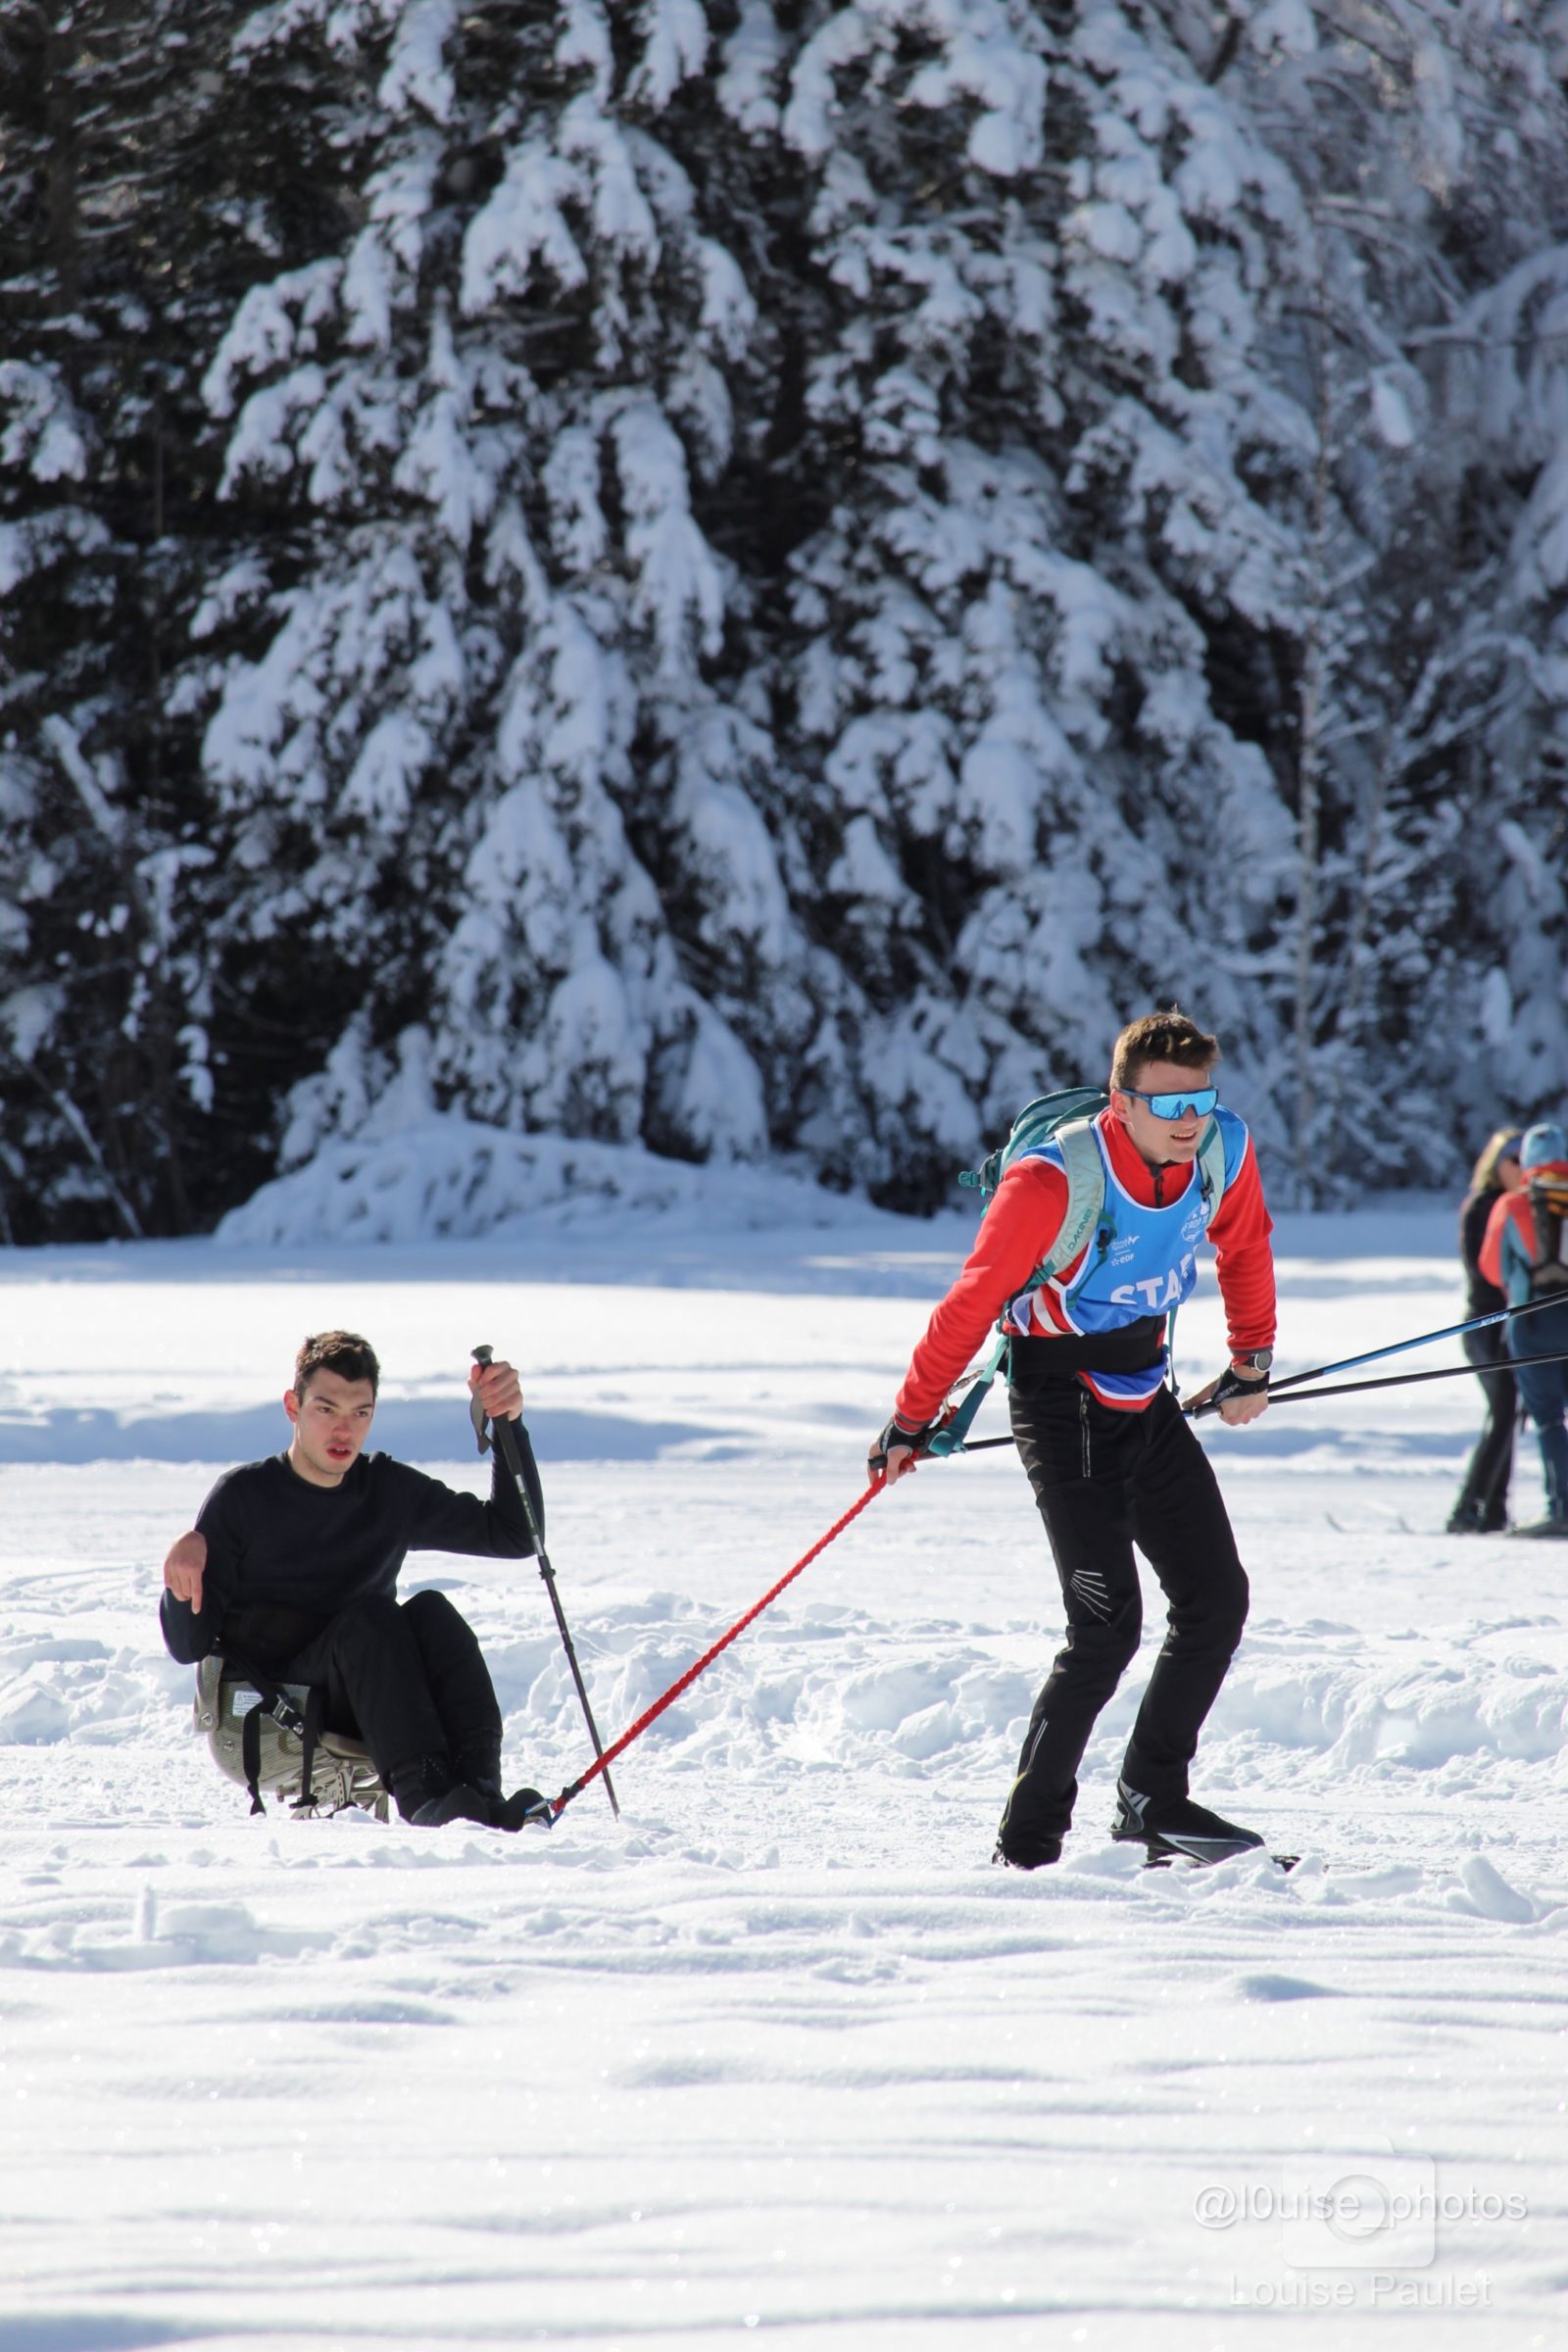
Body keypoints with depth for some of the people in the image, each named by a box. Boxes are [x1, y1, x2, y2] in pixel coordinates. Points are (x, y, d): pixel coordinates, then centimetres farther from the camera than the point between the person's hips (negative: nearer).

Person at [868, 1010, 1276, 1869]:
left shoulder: (1226, 1152, -9)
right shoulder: (1057, 1180, -26)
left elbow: (1245, 1248, 13)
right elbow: (972, 1302, -19)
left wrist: (1252, 1363, 23)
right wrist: (912, 1421, -14)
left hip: (1145, 1398, 7)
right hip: (1061, 1402, -7)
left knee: (1216, 1598, 6)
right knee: (1107, 1620, -15)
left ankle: (1153, 1799, 19)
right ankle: (1027, 1843, -8)